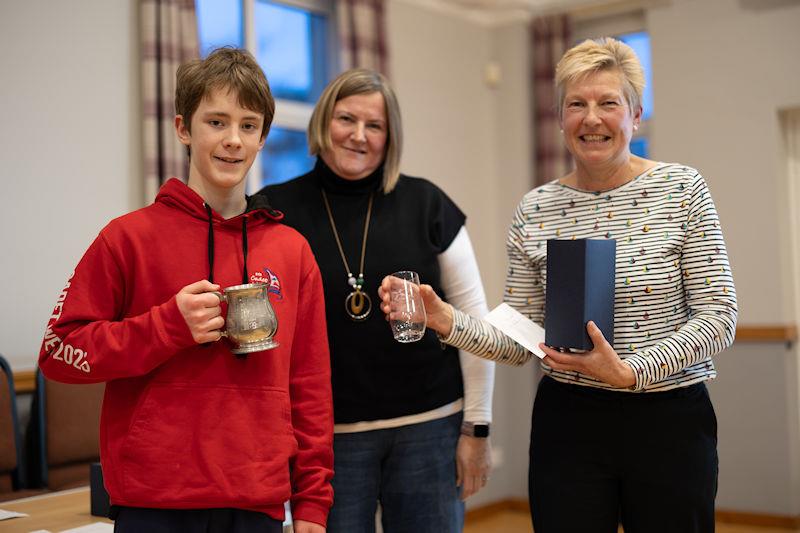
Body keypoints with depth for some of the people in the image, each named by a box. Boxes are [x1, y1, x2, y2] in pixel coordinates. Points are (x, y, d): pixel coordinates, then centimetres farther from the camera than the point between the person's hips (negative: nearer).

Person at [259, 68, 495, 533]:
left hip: (430, 427, 1)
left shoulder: (426, 203, 1)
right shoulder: (277, 211, -1)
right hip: (328, 433, 0)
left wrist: (477, 428, 1)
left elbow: (474, 318, 2)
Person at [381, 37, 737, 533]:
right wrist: (447, 321, -16)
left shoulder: (682, 189, -4)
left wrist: (632, 371, -20)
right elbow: (520, 343, 2)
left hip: (670, 422, -1)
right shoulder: (535, 211, 1)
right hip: (569, 423, 1)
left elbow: (719, 316, -7)